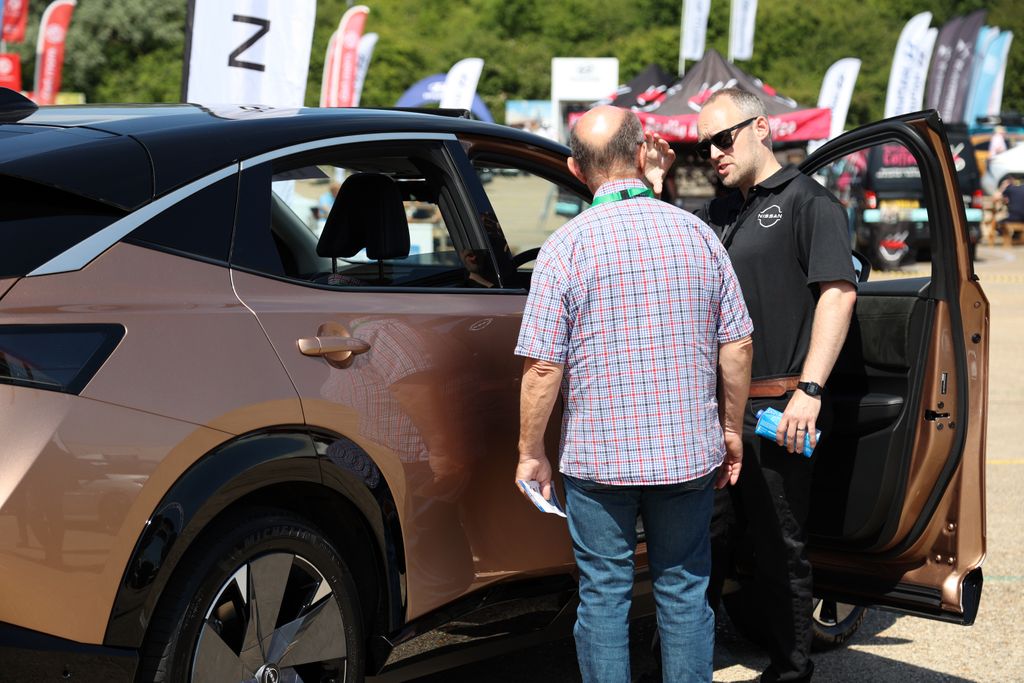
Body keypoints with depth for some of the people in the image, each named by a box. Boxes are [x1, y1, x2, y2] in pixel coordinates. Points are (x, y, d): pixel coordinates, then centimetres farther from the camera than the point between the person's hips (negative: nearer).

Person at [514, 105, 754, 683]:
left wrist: (531, 452, 0)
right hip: (688, 453, 3)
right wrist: (731, 429, 14)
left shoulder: (566, 247, -10)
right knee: (685, 591, 14)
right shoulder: (697, 235, 0)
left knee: (604, 596, 9)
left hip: (598, 457, -2)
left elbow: (543, 366, -11)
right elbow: (737, 344, 3)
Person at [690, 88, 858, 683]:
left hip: (777, 412, -7)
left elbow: (838, 295, -12)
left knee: (781, 552, 4)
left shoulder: (809, 203, -4)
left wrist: (809, 390, -20)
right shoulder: (716, 214, 18)